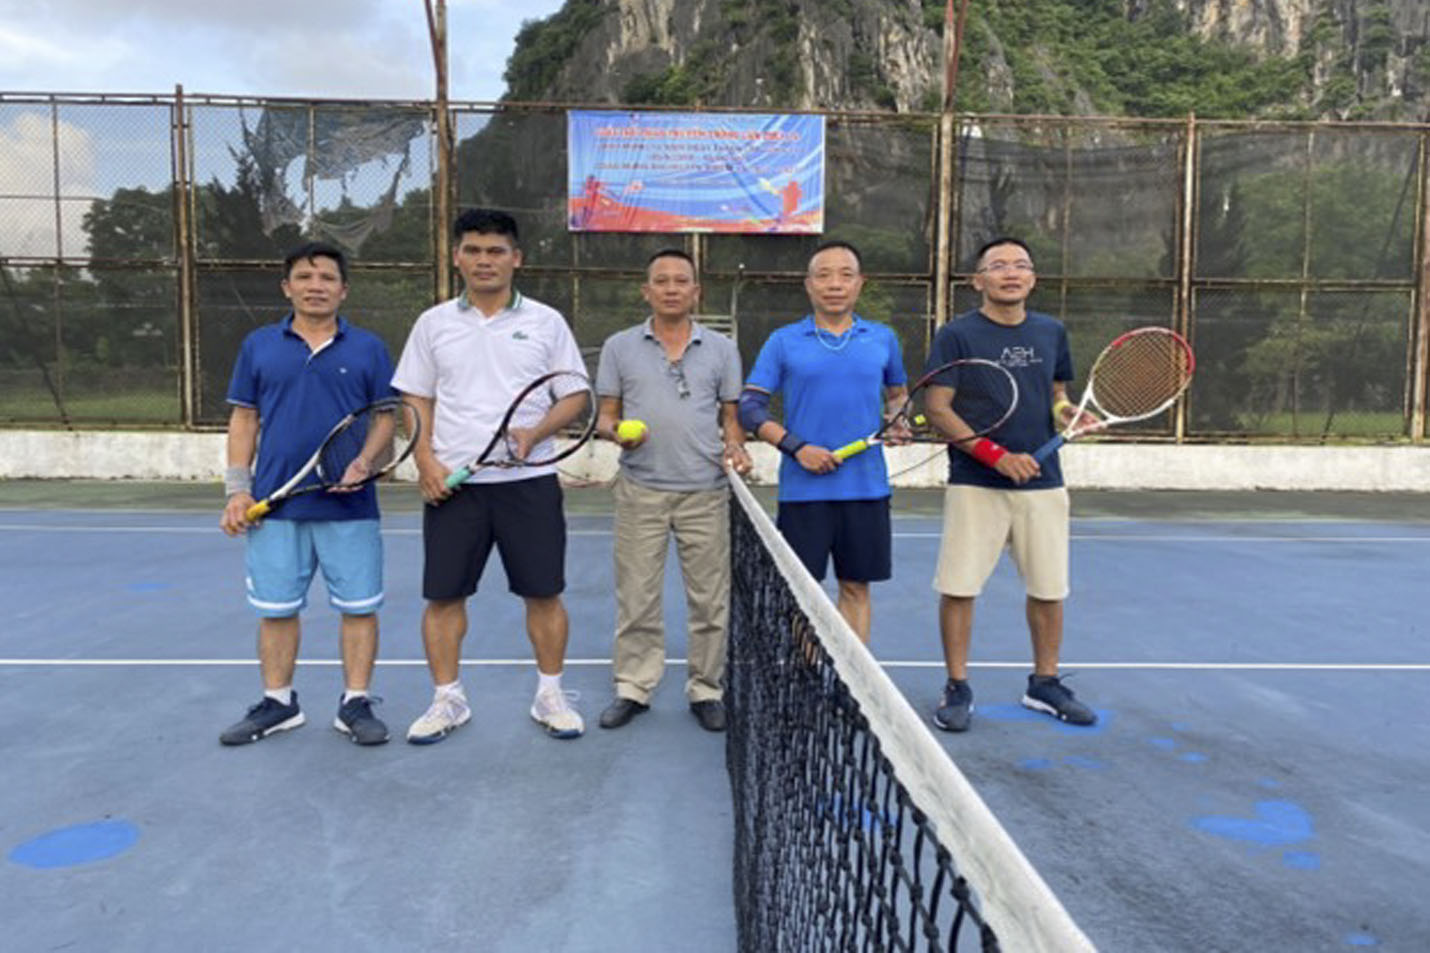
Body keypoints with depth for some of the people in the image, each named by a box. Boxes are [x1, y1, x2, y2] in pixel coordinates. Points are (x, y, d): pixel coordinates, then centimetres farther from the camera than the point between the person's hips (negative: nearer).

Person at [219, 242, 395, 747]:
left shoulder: (369, 349, 4)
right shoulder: (258, 346, 8)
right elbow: (244, 419, 10)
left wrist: (366, 461, -16)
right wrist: (237, 489, 2)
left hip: (350, 507, -1)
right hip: (276, 505, 1)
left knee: (359, 607, 3)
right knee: (275, 609, 9)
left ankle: (355, 704, 16)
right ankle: (277, 703, 25)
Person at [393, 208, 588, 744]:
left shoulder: (546, 321, 5)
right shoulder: (434, 323, 9)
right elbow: (417, 400, 11)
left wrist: (535, 433, -14)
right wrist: (425, 462, -4)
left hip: (529, 480, -1)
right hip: (452, 483, 1)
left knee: (544, 593, 4)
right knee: (443, 596, 5)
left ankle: (550, 696, 21)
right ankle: (447, 700, 21)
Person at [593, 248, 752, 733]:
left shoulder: (721, 349, 9)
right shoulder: (619, 347, 8)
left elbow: (730, 417, 12)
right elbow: (606, 415, 9)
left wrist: (735, 448, -7)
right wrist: (617, 432, -13)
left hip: (706, 493, 1)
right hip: (641, 492, 0)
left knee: (710, 600, 5)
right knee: (636, 597, 5)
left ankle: (706, 690, 19)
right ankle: (633, 688, 19)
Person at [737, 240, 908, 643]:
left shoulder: (883, 339, 8)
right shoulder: (783, 342, 1)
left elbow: (898, 394, 22)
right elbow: (750, 407, -2)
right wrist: (797, 447, -14)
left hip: (867, 488, 2)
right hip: (803, 489, -2)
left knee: (856, 587, 10)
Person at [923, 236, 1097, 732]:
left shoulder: (1051, 332, 10)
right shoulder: (957, 335, -4)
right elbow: (938, 410, -10)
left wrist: (1069, 414, -4)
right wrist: (996, 455, -18)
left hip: (1043, 484, 4)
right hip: (974, 485, -4)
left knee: (1048, 589, 10)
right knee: (958, 588, -3)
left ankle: (1044, 683, 29)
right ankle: (957, 688, 14)